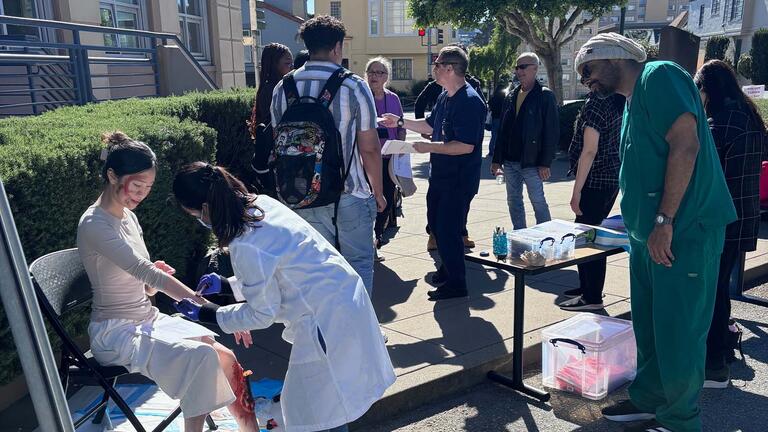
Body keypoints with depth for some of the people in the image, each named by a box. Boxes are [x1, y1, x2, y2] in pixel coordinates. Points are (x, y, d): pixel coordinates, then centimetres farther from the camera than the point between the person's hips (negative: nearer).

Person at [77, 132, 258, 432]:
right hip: (115, 333, -7)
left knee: (225, 358, -11)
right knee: (200, 357, -29)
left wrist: (154, 282, -13)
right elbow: (145, 271, -30)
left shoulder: (127, 216, 8)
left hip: (148, 319, 7)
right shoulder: (94, 225, -18)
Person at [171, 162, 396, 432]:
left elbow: (262, 314, -9)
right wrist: (226, 284, 18)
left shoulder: (245, 246, -23)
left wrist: (207, 314, 1)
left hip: (328, 319, -9)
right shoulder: (262, 203, 3)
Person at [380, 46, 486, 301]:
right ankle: (447, 269, 38)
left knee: (448, 230, -3)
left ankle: (456, 283, 12)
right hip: (440, 174, 10)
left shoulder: (469, 101, -21)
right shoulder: (445, 96, 9)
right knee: (436, 224, 20)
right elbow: (430, 125, 24)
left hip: (459, 179, -10)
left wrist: (429, 147, -23)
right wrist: (400, 122, 19)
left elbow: (466, 146, -28)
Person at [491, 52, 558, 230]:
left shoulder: (545, 96, -6)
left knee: (538, 201, -1)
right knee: (514, 201, 12)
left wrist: (545, 163, -16)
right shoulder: (511, 96, 13)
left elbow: (552, 132, -10)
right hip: (509, 161, 7)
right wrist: (497, 159, 9)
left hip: (531, 162, -6)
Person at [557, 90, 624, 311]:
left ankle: (592, 297, 5)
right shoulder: (617, 102, 11)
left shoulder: (595, 104, -16)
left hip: (596, 181, -9)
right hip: (613, 179, 9)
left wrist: (576, 191, -18)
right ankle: (587, 286, 29)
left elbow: (589, 151, -20)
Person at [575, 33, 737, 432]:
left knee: (678, 334, 1)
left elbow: (685, 145, -20)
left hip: (682, 232, -9)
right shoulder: (632, 101, 18)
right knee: (648, 328, 17)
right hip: (647, 234, 9)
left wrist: (664, 221, -22)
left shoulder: (659, 76, -10)